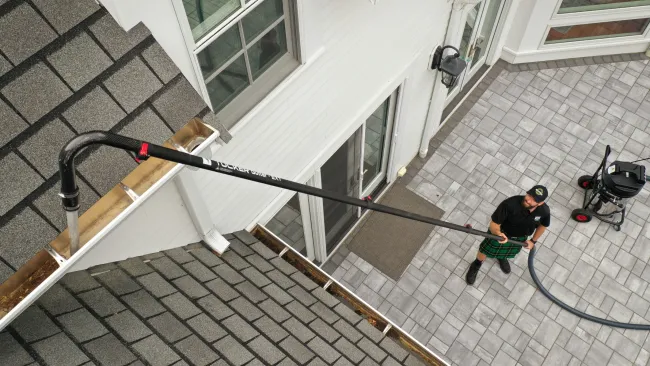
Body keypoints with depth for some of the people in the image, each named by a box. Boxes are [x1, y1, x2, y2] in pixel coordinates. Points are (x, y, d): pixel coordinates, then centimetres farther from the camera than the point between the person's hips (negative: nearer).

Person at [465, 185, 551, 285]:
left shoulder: (544, 211, -30)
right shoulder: (509, 204, -44)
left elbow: (543, 225, -5)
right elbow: (494, 223, -34)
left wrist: (533, 241, 5)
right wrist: (498, 233, -55)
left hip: (520, 238, 3)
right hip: (501, 232, -3)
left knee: (510, 253, 33)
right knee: (485, 251, 19)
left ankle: (501, 257, 70)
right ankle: (476, 265, 53)